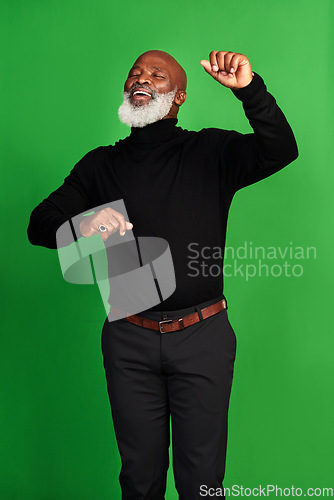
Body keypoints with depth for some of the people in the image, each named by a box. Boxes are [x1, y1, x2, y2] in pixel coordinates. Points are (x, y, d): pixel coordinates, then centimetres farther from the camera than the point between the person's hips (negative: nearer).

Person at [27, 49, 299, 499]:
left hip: (202, 335, -1)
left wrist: (249, 89, -28)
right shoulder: (101, 165, 8)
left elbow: (281, 151, -12)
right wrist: (81, 225, -23)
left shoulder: (211, 152, 2)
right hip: (129, 339, 2)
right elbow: (39, 224, 0)